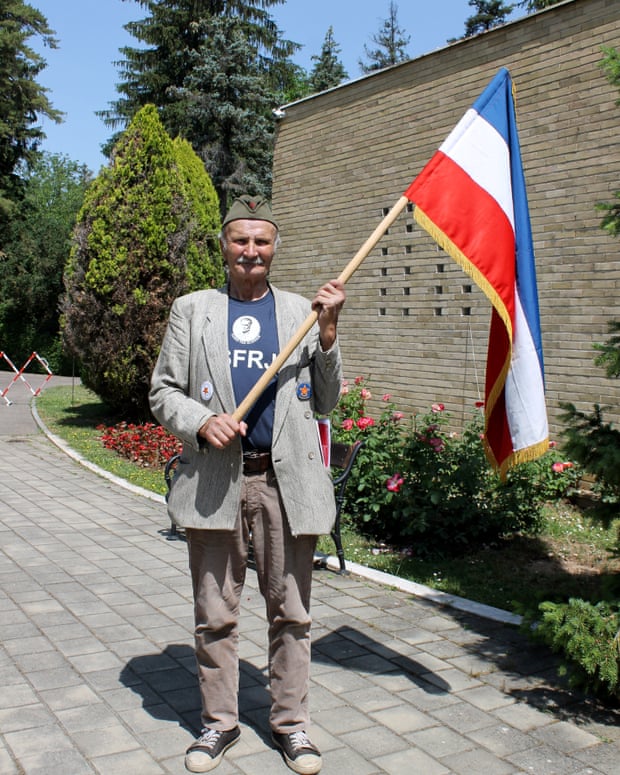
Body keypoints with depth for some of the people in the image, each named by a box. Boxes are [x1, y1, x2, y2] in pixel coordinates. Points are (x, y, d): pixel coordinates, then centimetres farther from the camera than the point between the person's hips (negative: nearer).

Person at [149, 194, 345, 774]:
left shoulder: (301, 311, 10)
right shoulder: (192, 310, 10)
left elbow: (325, 403, 8)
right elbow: (163, 392, 7)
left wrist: (327, 332, -4)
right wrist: (202, 422, -12)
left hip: (287, 480, 0)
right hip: (214, 480, 0)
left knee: (290, 611, 9)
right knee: (215, 615, 10)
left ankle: (290, 722, 26)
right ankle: (219, 722, 29)